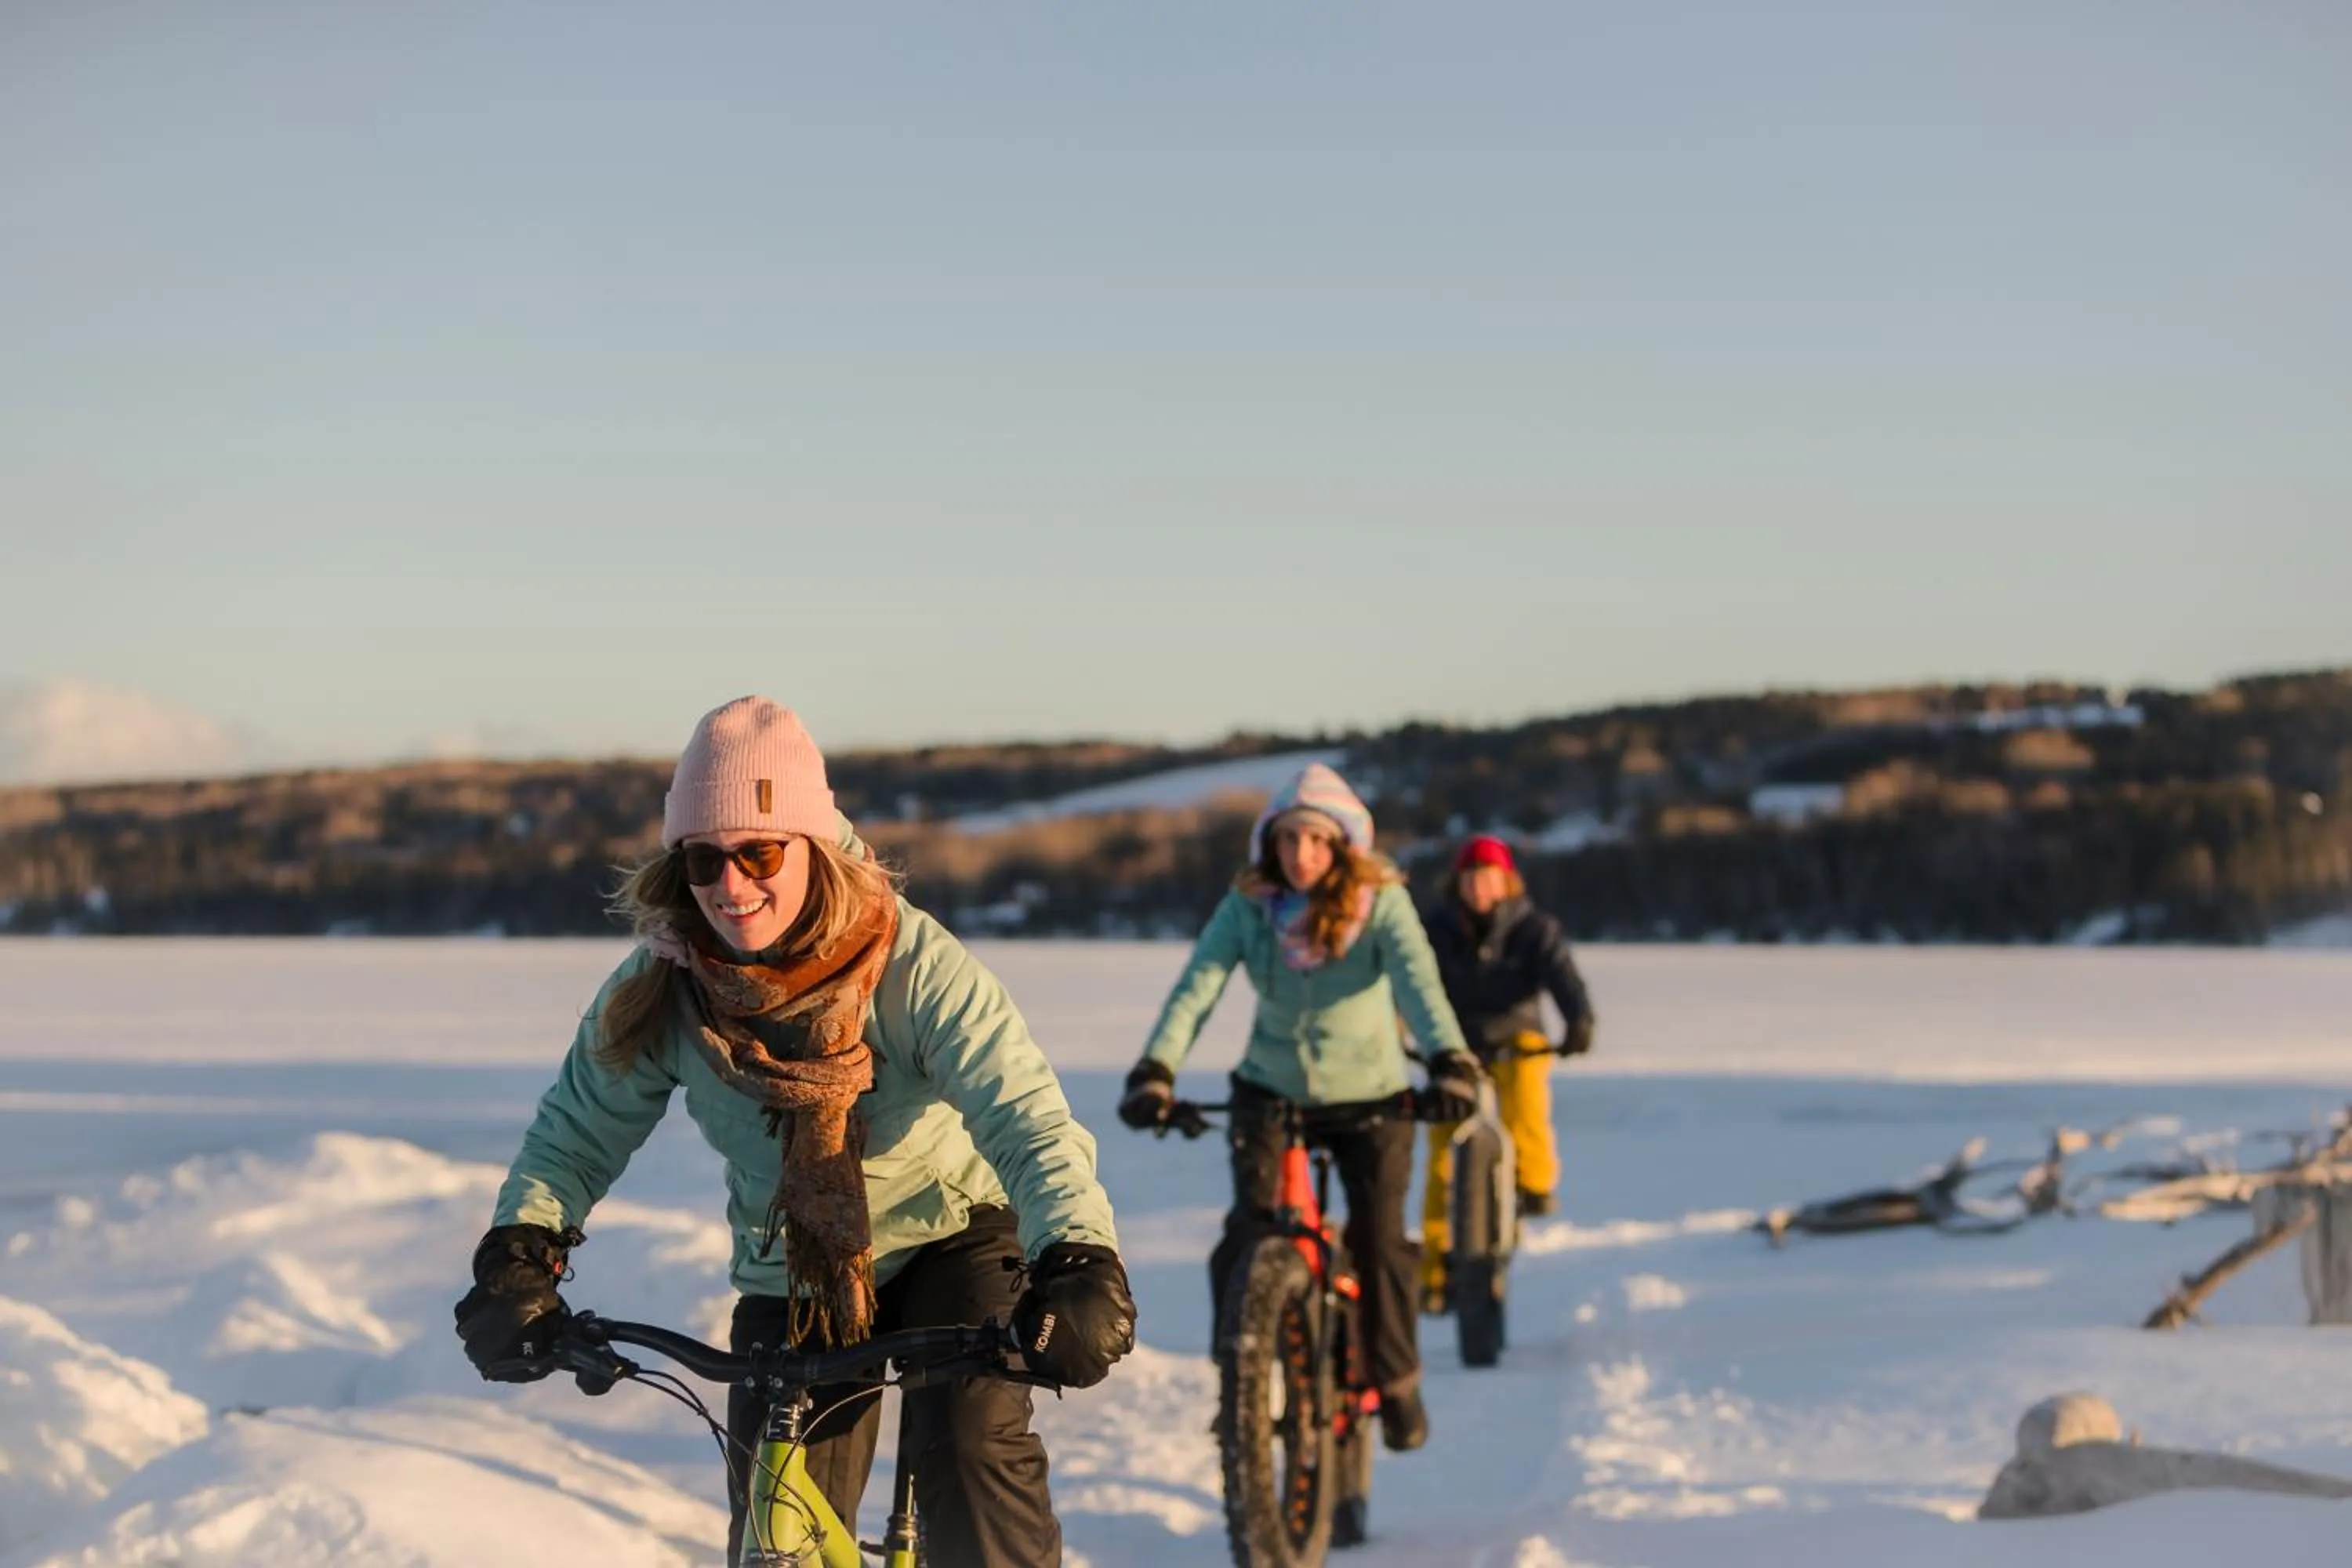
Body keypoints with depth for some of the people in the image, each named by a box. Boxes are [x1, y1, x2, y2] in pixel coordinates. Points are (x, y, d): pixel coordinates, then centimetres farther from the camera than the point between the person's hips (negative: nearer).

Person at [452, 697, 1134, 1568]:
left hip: (947, 1237, -3)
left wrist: (1080, 1263, -53)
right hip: (790, 1282, 3)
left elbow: (1026, 1120, -35)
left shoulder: (912, 962, -27)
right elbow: (578, 1131, -6)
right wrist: (519, 1251, -26)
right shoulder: (659, 989, -17)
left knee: (970, 1449, -27)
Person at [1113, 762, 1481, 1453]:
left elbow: (1418, 981, -28)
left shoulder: (1380, 903, -13)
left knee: (1380, 1239, -7)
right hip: (1271, 1090, 1)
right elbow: (1197, 986, -20)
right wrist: (1154, 1071, -35)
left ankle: (1395, 1381, 14)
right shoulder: (1248, 906, -9)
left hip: (1368, 1093, -1)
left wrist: (1450, 1061, -46)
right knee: (1250, 1228, -15)